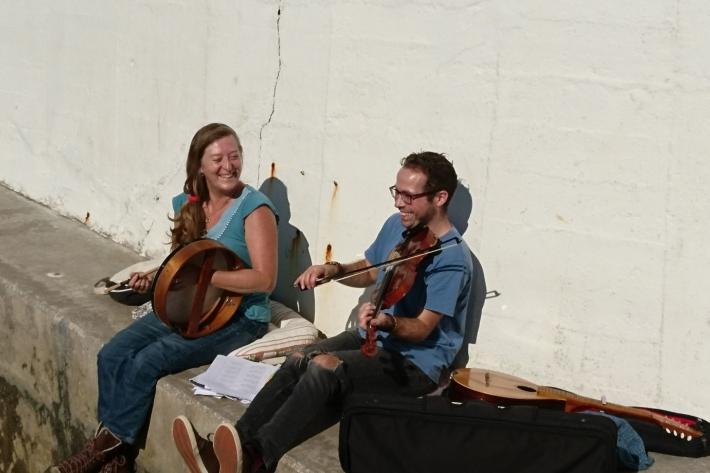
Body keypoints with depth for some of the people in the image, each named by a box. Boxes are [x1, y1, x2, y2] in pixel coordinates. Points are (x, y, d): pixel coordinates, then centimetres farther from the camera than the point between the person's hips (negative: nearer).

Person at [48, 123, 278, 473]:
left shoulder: (254, 208, -15)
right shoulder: (187, 205, 6)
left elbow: (264, 279, -22)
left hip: (239, 318, -7)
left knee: (146, 363, -22)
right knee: (112, 355, -11)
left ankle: (107, 444, -2)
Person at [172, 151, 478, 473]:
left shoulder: (452, 258, -19)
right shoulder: (397, 225, 5)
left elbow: (422, 329, -22)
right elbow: (368, 272, 21)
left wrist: (387, 322, -42)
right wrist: (334, 270, 2)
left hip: (419, 361, -7)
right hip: (375, 338, 7)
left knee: (325, 366, -31)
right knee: (299, 361, -19)